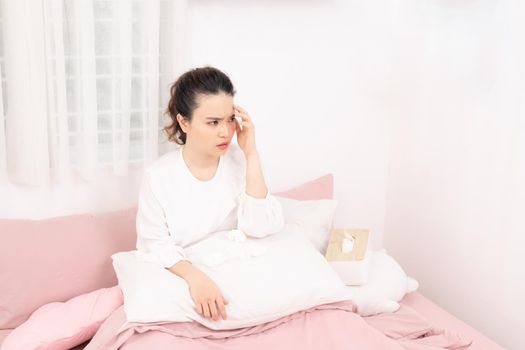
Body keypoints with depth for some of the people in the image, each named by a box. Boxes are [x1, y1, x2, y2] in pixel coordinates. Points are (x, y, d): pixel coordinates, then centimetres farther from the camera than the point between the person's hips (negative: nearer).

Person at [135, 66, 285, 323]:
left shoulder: (239, 161, -7)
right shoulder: (158, 176, -12)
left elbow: (260, 228, -17)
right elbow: (155, 244, -12)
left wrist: (251, 154, -20)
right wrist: (193, 275, -31)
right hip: (180, 279, -1)